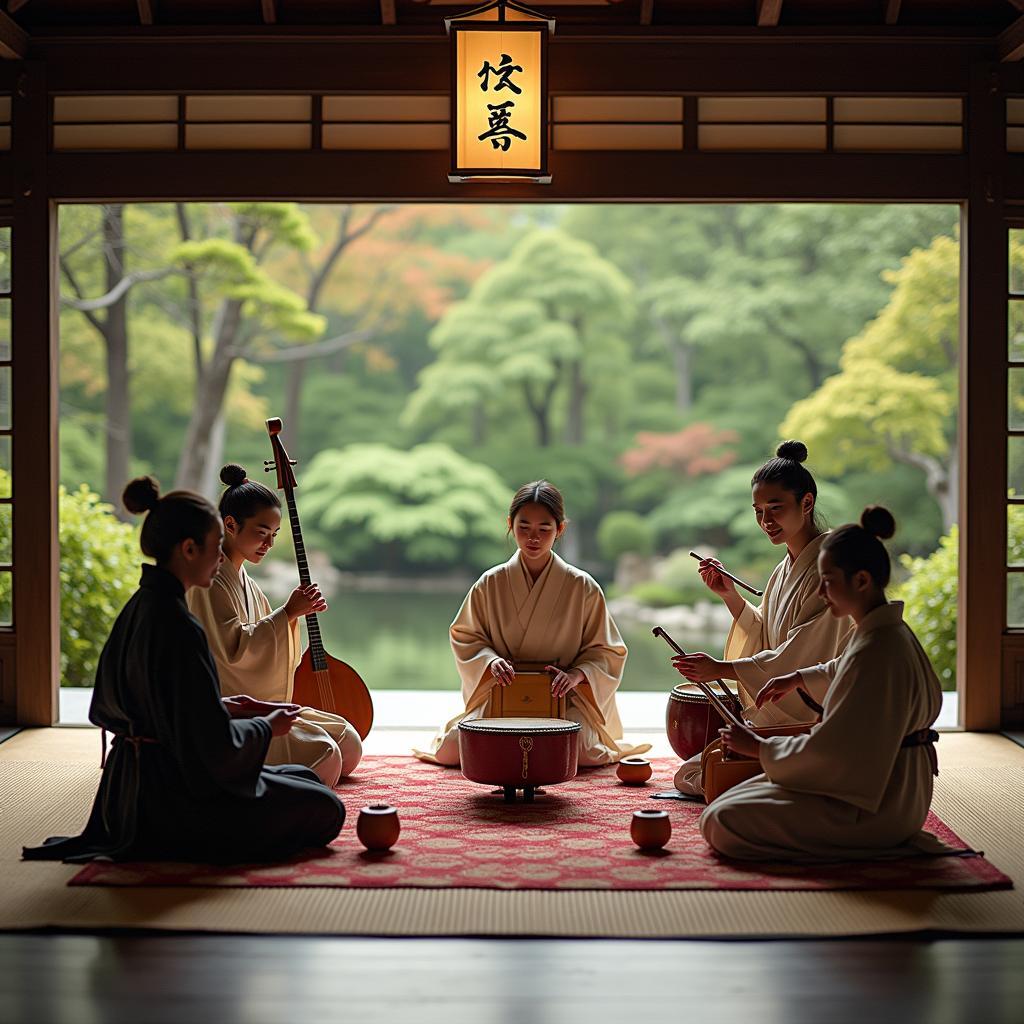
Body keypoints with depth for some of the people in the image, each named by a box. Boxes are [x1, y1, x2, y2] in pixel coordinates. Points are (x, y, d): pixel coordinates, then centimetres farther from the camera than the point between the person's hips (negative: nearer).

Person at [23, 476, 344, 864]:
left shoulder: (139, 607, 5)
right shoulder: (178, 628, -25)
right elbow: (215, 743, -25)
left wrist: (221, 709, 14)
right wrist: (266, 726, -4)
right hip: (174, 797, -9)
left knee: (302, 778, 23)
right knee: (325, 810, 3)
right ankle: (180, 842, 0)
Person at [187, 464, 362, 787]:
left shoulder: (241, 577, 15)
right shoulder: (210, 579, -14)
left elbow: (266, 643, 17)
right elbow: (235, 648, -23)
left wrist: (296, 612, -1)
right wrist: (288, 613, -20)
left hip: (263, 705, 10)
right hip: (231, 710, -10)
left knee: (349, 747, 5)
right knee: (324, 757, -23)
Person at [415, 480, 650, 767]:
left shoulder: (582, 587, -3)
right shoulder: (490, 584, 0)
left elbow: (605, 651, 3)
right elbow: (465, 637, 8)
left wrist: (577, 674, -18)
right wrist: (490, 660, -14)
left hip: (563, 699, -1)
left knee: (582, 752, -32)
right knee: (449, 751, -20)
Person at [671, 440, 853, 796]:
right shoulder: (786, 570, 11)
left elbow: (801, 656, -22)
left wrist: (721, 669, -21)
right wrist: (730, 596, 1)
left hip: (808, 722, -9)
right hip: (777, 716, 9)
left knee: (690, 777, -11)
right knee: (687, 776, 12)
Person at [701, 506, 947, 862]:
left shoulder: (875, 652, -25)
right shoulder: (894, 632, 6)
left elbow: (830, 749, -24)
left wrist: (759, 747, -12)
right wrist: (800, 677, 30)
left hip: (871, 809, -10)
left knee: (722, 822, -15)